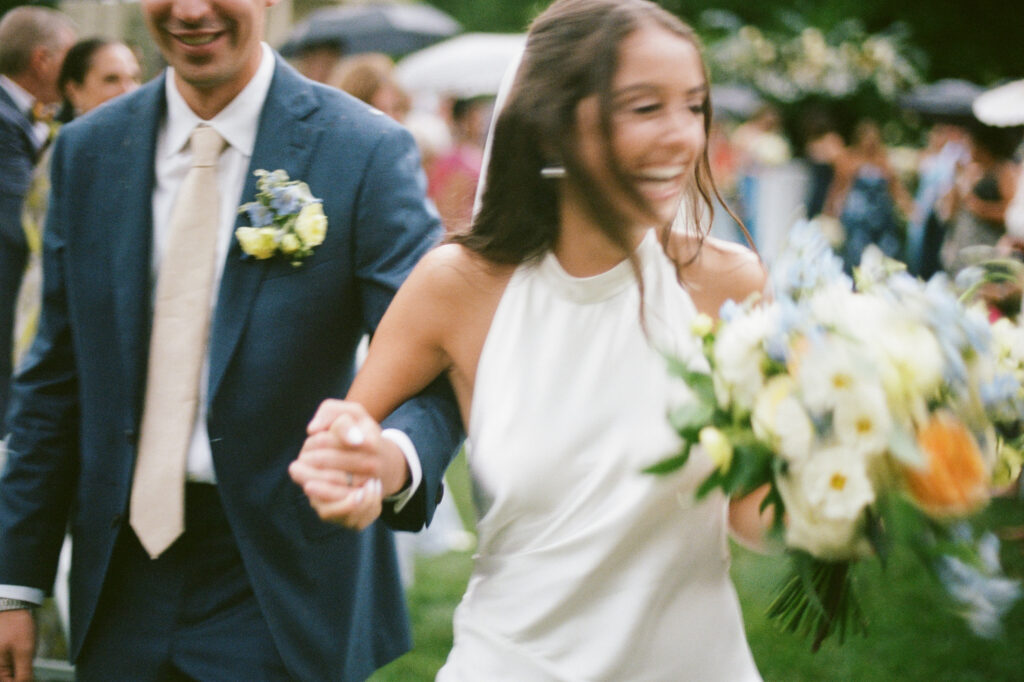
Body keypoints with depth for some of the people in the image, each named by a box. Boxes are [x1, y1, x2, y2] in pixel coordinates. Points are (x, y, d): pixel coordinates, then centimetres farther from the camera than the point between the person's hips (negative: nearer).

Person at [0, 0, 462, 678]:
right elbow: (56, 379, 8)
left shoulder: (368, 152, -10)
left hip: (280, 596, -4)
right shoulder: (88, 150, 4)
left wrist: (393, 458, -39)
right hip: (123, 580, 4)